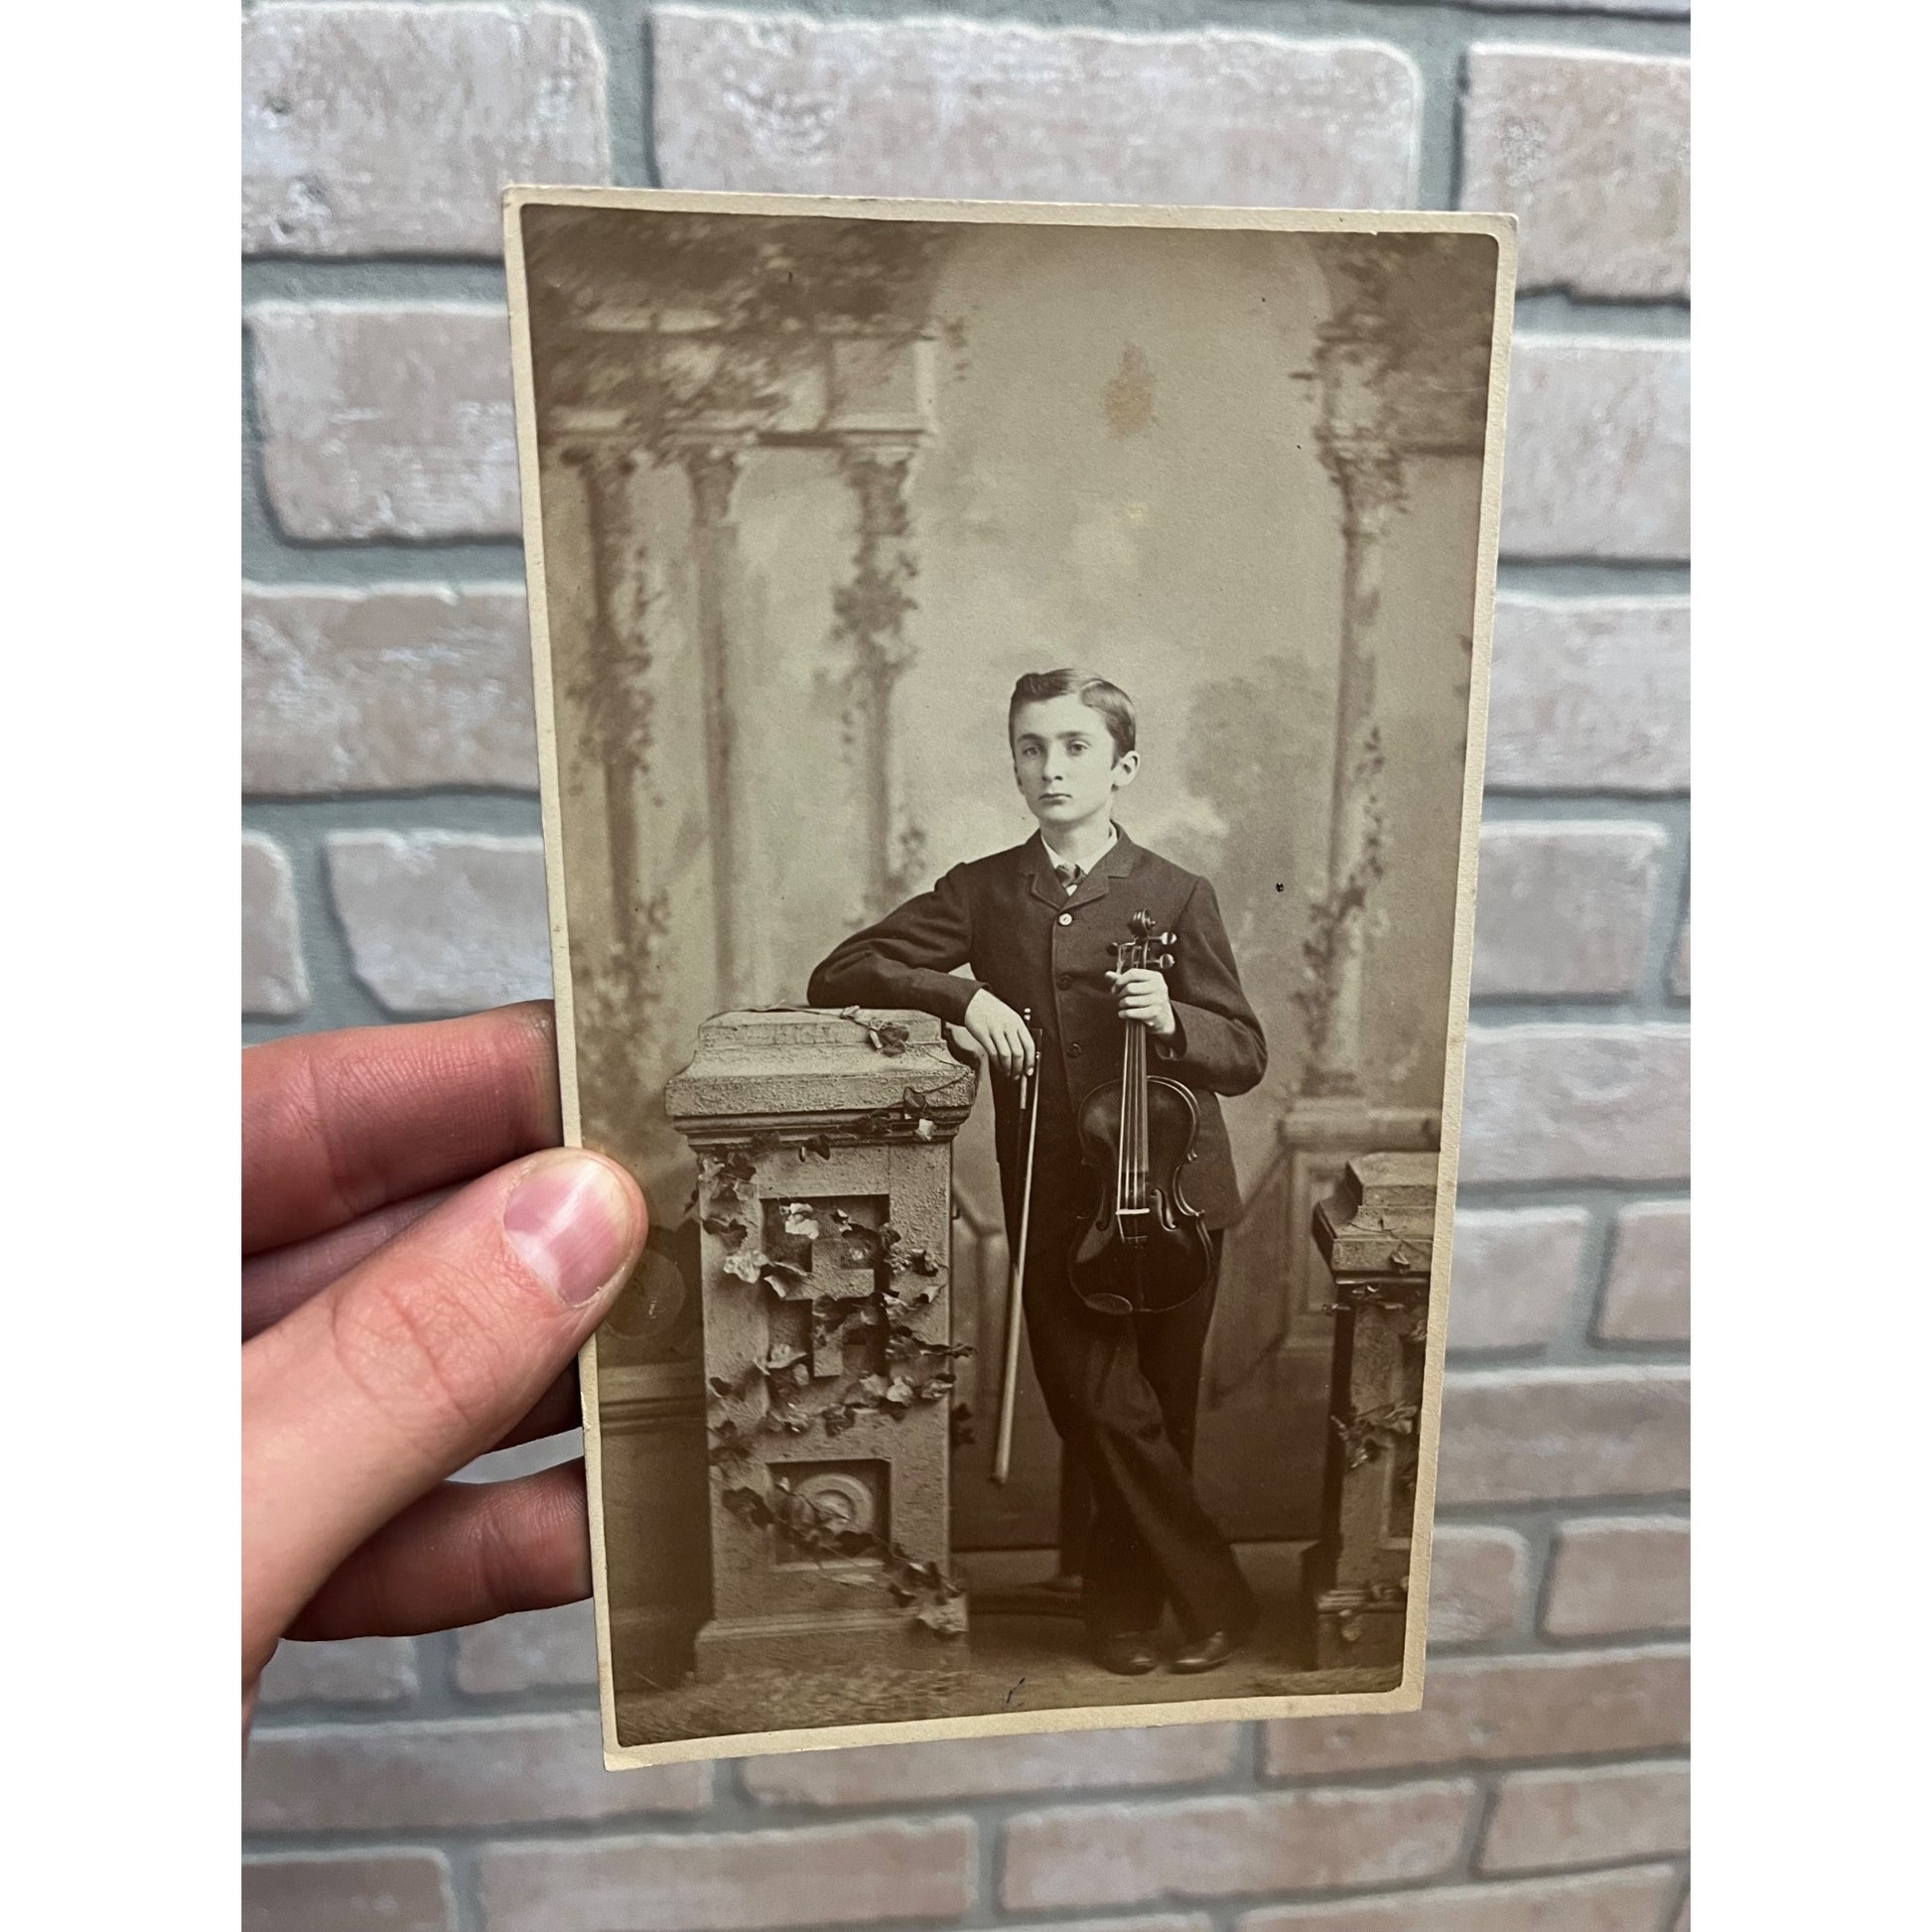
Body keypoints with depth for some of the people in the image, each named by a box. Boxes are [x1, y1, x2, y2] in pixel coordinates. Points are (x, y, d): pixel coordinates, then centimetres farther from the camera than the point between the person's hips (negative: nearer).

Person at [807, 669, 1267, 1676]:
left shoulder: (1176, 895, -2)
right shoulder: (982, 891, 3)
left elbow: (1245, 1055, -1)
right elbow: (836, 976, 1)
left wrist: (1170, 1021, -23)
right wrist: (960, 993, -15)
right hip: (1054, 1195, 1)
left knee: (1159, 1412, 10)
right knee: (1108, 1411, -4)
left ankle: (1123, 1602, 35)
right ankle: (1213, 1595, 21)